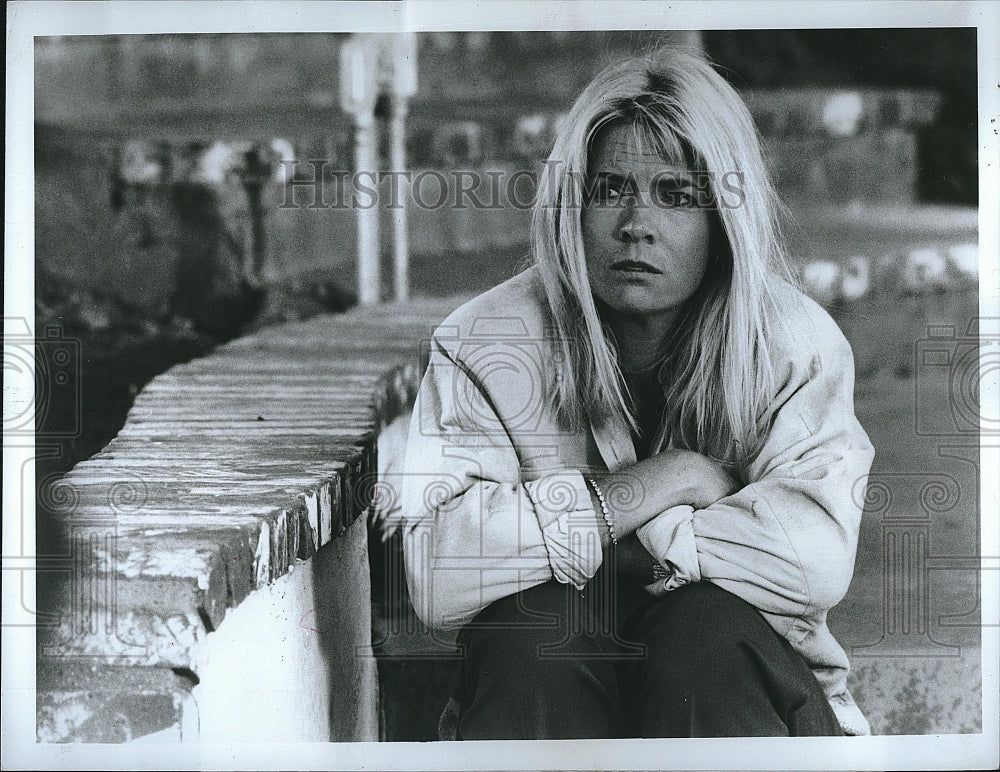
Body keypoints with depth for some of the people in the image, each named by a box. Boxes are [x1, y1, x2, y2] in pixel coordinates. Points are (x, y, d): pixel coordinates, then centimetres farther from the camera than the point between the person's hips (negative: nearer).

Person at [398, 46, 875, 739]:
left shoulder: (796, 344, -7)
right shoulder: (482, 344, -7)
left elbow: (819, 563, -22)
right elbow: (434, 577, -21)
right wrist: (663, 482, -20)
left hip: (734, 671, 0)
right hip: (541, 676, 1)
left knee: (705, 624, -32)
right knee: (540, 609, -31)